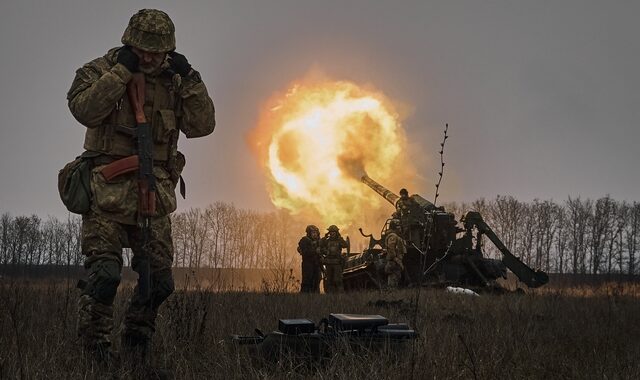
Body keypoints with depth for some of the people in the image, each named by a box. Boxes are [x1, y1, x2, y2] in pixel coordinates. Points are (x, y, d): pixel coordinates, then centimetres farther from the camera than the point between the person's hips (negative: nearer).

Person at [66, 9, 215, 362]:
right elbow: (84, 109, -18)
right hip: (109, 192, -5)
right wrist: (120, 70, -19)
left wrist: (189, 79, -5)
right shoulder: (100, 71, 0)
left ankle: (136, 342, 25)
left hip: (153, 196, 5)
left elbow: (202, 125, 4)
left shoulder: (172, 82, 12)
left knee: (159, 280, 6)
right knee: (105, 272, -16)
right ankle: (93, 347, -4)